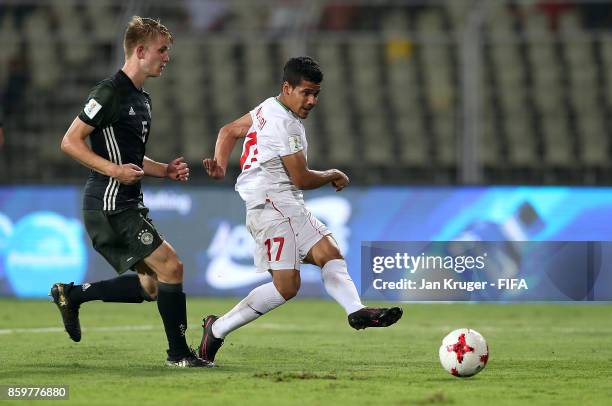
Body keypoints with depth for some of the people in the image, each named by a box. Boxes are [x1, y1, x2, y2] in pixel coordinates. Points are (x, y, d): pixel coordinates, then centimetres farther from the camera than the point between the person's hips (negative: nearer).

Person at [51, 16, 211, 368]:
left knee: (149, 285, 8)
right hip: (110, 204, -10)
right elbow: (70, 141, -14)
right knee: (170, 266, -11)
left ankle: (72, 295, 17)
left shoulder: (142, 99, 18)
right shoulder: (112, 92, -12)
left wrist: (166, 170, 11)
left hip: (126, 205, 10)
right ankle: (179, 353, -4)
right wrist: (114, 170, -23)